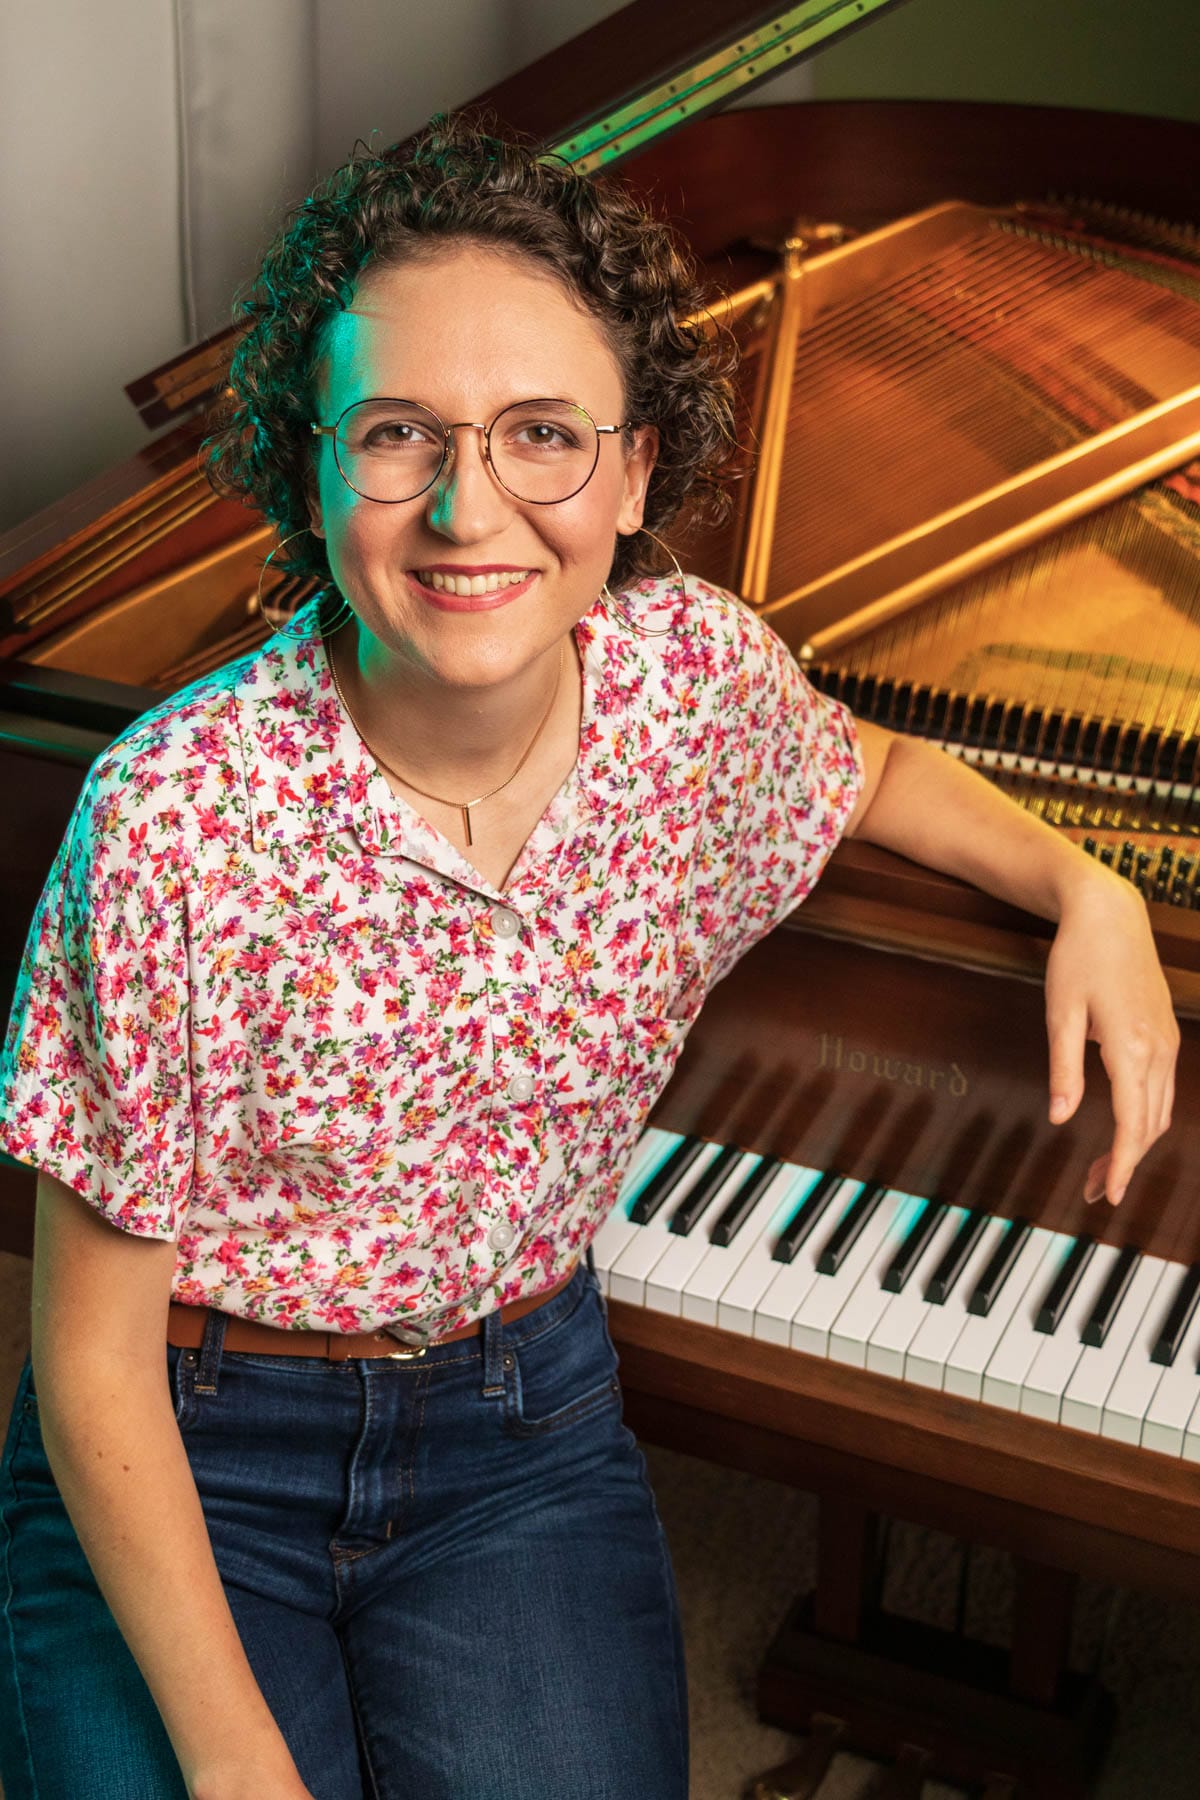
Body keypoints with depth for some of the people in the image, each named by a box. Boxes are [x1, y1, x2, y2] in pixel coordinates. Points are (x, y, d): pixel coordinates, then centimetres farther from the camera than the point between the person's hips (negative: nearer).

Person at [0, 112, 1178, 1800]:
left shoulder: (696, 673, -12)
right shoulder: (175, 819, -24)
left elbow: (868, 771, 16)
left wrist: (1091, 892, -1)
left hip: (521, 1420, 3)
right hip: (191, 1453, -2)